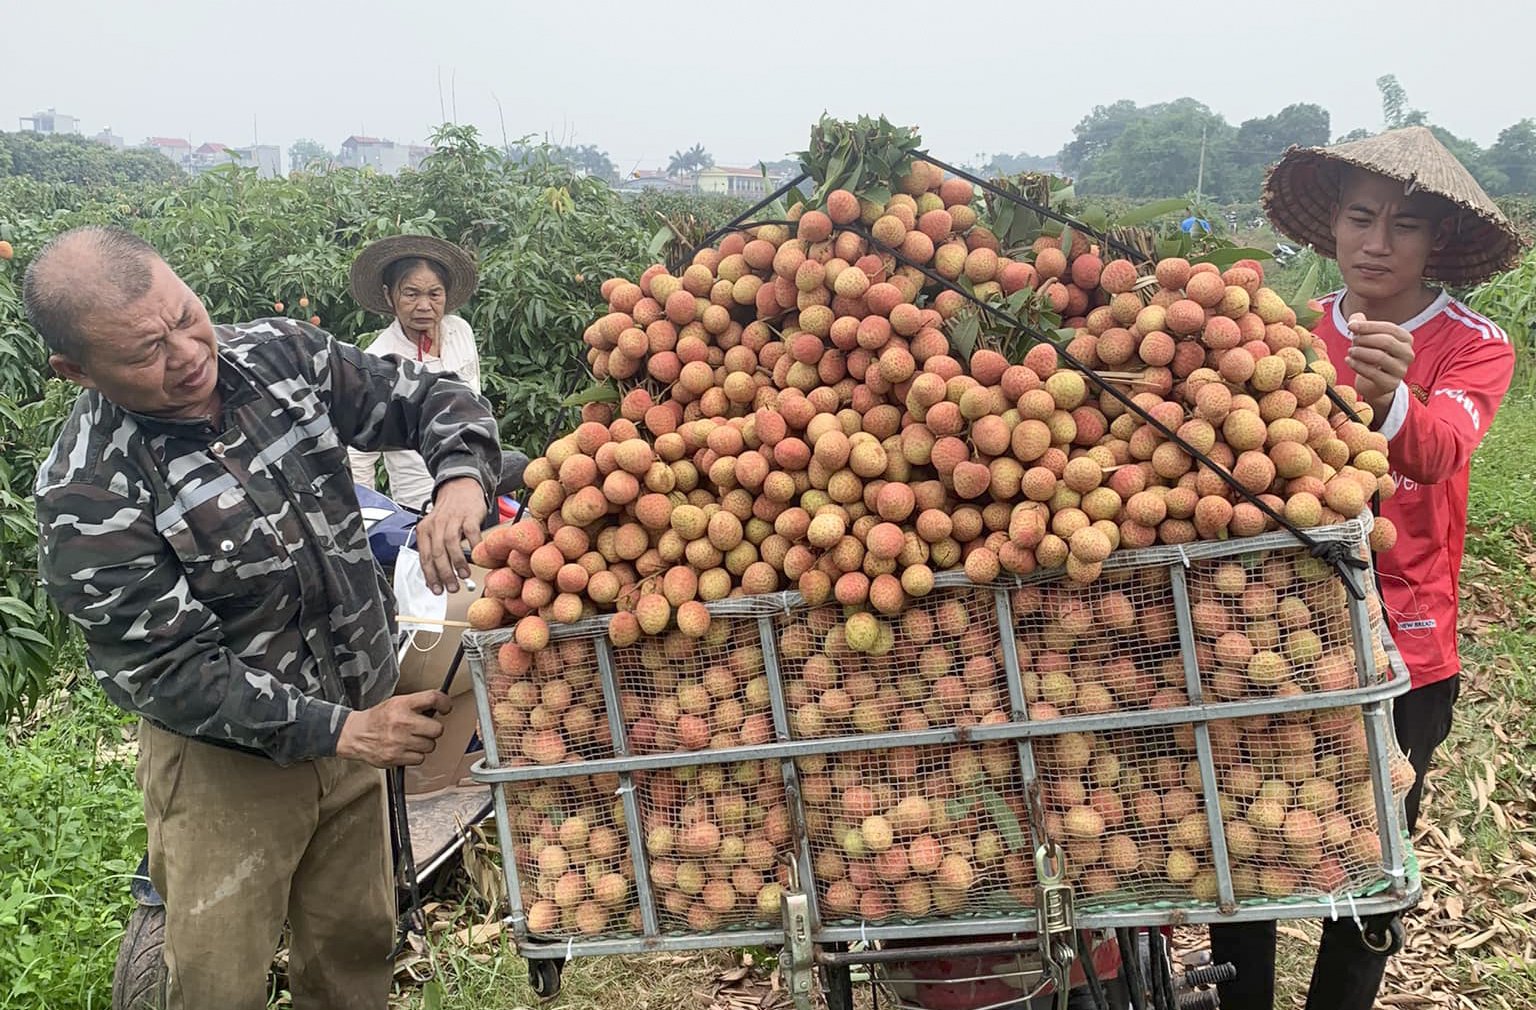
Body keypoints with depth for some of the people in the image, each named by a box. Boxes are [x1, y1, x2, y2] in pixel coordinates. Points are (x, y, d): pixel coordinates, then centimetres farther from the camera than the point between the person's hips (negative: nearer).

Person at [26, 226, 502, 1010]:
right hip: (226, 759, -4)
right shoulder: (86, 496, -23)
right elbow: (172, 673, -22)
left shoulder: (283, 355, -9)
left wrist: (461, 481, -25)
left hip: (359, 713, 5)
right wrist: (338, 731, -26)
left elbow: (432, 400, -3)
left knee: (355, 945, 21)